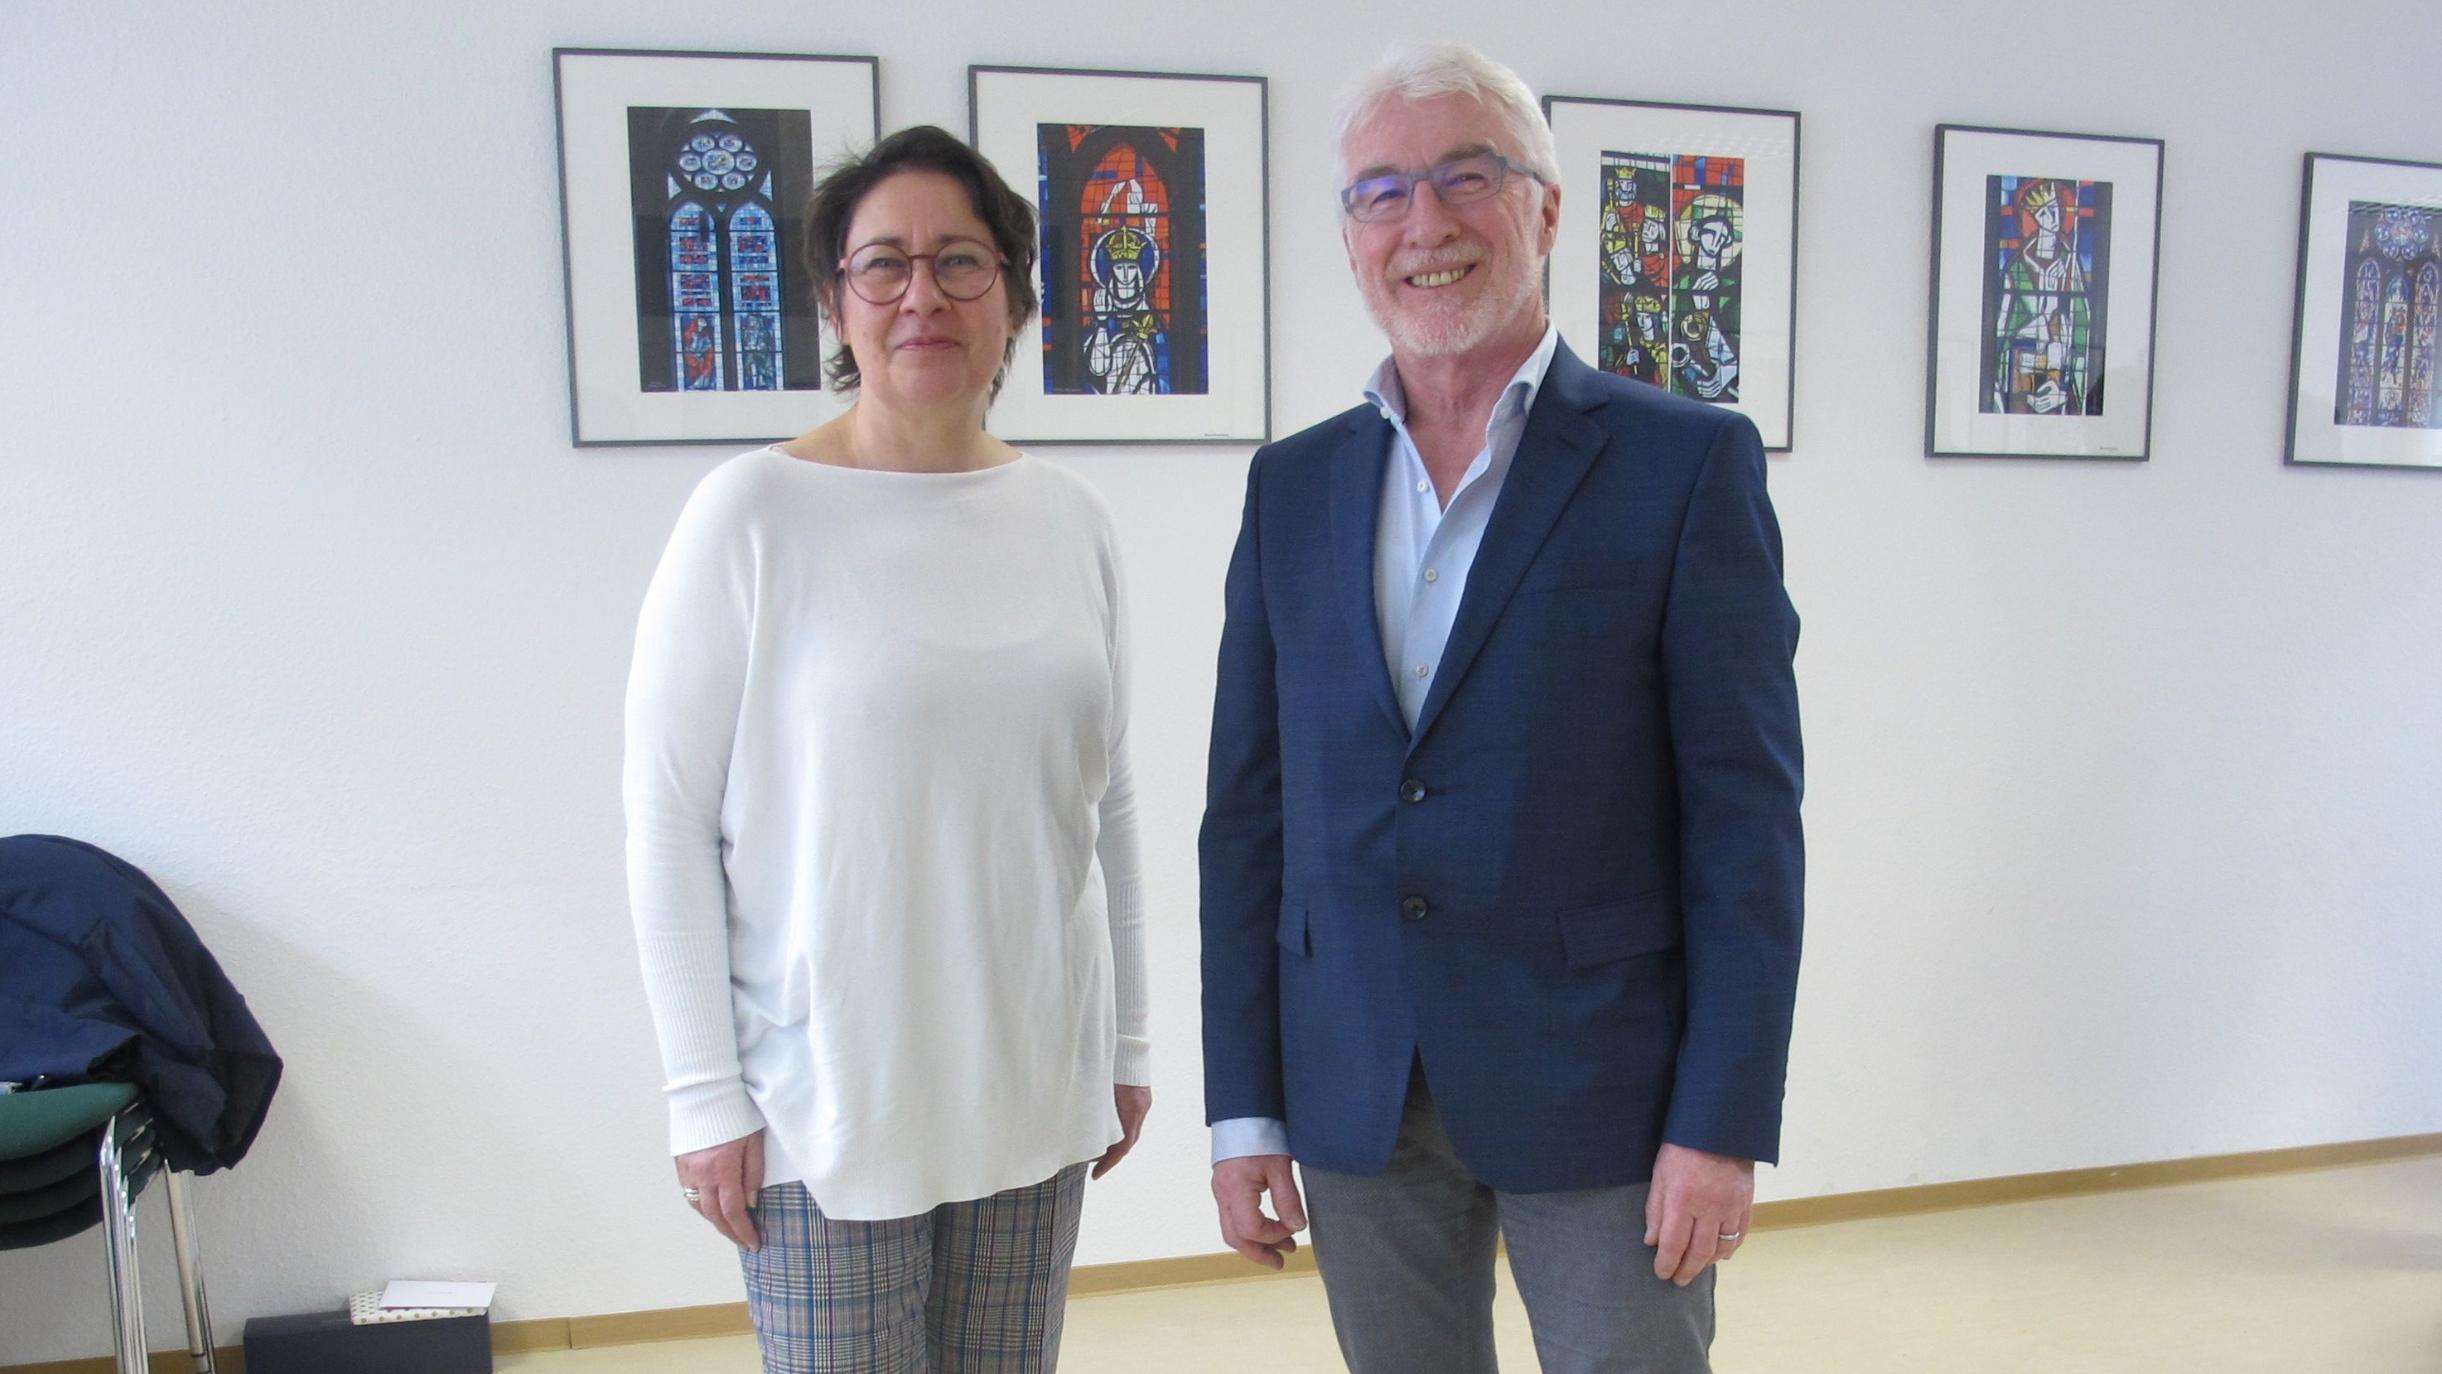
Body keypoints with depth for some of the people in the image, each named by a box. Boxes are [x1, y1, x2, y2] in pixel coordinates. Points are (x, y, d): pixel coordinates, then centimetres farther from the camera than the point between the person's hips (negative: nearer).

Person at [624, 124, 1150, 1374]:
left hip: (1035, 1084, 4)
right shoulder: (755, 515, -8)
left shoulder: (1070, 519, 4)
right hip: (826, 1099, -4)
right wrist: (704, 1095, -8)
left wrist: (1125, 1041, 12)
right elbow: (667, 823, -7)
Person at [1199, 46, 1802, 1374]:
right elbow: (1247, 811, 5)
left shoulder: (1686, 463, -5)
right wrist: (1244, 1104, 4)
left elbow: (1745, 815, -7)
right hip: (1356, 1094, 4)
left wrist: (1723, 1120, -10)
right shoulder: (1293, 486, 5)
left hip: (1599, 1083, -3)